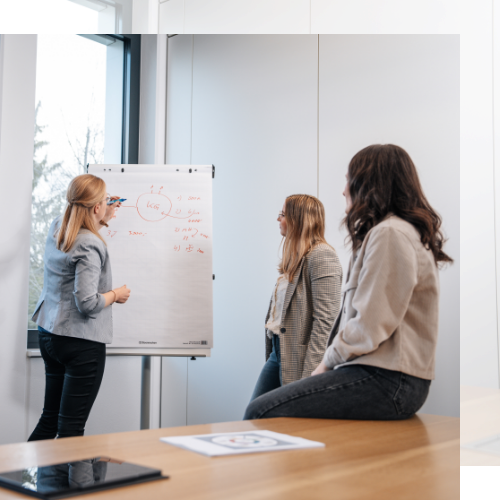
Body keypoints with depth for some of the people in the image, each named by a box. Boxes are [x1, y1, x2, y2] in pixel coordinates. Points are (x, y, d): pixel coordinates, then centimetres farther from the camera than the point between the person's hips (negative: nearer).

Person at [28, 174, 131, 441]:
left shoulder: (56, 229, 5)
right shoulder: (90, 246, -21)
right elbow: (87, 303, -24)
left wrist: (105, 218, 32)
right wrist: (116, 295, -7)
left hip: (48, 335, 9)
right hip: (82, 342, -9)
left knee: (49, 418, 19)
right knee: (71, 427, -1)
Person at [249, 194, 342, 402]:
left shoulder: (322, 257, -13)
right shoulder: (295, 258, 18)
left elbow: (325, 320, -19)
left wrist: (308, 376, -21)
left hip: (297, 360, -9)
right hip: (277, 353, 9)